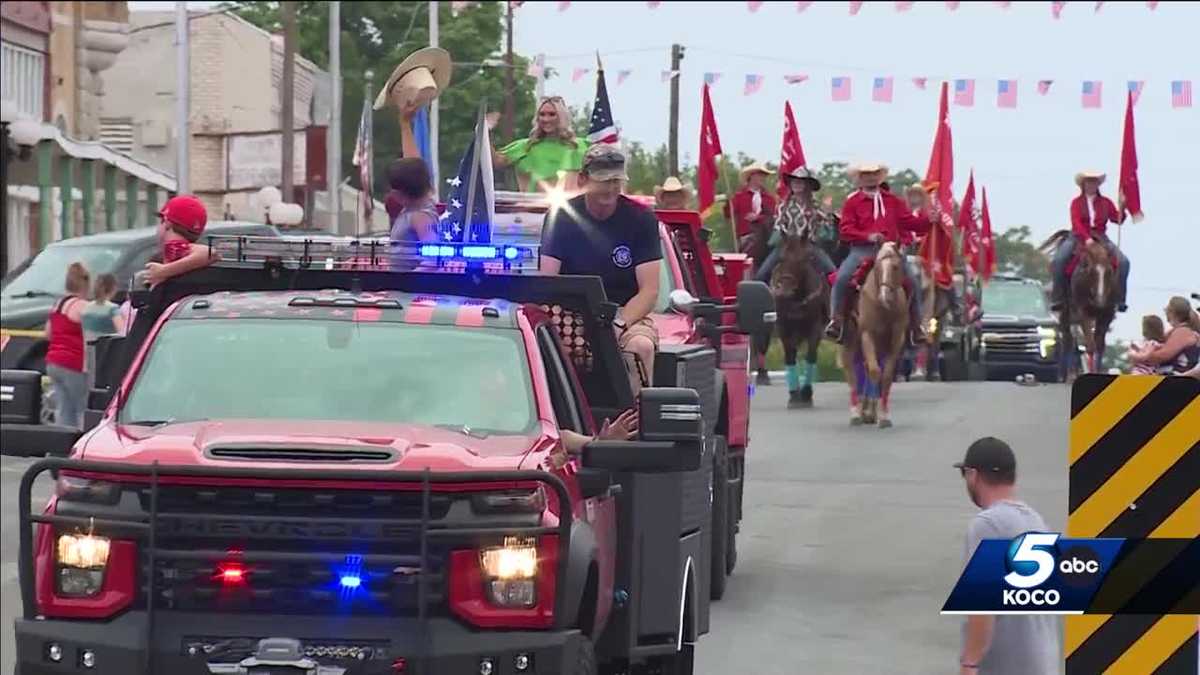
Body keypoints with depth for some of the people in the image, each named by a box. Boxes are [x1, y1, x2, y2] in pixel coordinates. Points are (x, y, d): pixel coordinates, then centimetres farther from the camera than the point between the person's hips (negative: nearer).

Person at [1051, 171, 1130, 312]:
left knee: (1123, 262, -18)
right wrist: (1086, 238, -23)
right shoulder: (1077, 202, 7)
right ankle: (1058, 299, -20)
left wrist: (1122, 207, -17)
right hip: (1079, 236, -2)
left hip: (1100, 237, 2)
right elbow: (1076, 222, -7)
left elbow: (1117, 219, 4)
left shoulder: (1106, 202, 14)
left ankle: (1119, 300, -13)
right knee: (1059, 260, -27)